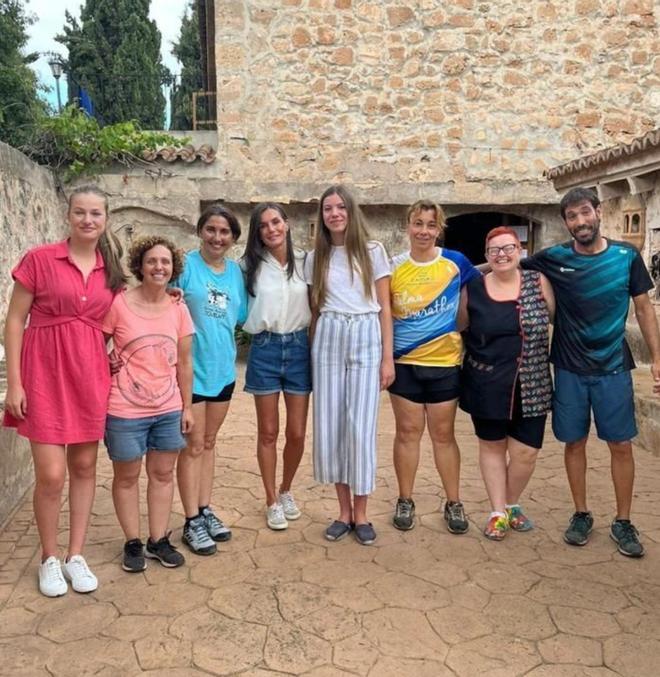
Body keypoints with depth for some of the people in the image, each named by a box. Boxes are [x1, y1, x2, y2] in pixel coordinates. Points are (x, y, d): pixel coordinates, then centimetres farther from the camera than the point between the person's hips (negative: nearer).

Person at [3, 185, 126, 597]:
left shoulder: (112, 271, 7)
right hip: (45, 374, -4)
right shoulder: (40, 259, -5)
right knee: (51, 475, -4)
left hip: (91, 375, 4)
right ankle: (49, 559, 19)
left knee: (85, 467, 10)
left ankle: (76, 556, 25)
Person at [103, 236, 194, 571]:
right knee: (127, 476, 10)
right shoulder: (118, 304, -11)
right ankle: (133, 543, 25)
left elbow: (184, 363, 7)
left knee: (163, 473, 12)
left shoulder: (179, 309, 2)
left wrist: (187, 406, 8)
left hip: (168, 409, 4)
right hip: (125, 411, -4)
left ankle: (159, 540, 25)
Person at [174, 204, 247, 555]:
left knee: (209, 442, 15)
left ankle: (205, 510, 27)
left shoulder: (235, 271, 7)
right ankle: (192, 522, 11)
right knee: (193, 444, 1)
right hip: (191, 367, -5)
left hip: (223, 367, 6)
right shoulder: (185, 265, -10)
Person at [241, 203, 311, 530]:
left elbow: (316, 306, 9)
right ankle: (272, 502, 21)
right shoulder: (250, 264, -1)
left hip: (299, 347, 1)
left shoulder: (304, 261, 2)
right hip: (264, 348, -1)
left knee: (297, 433, 6)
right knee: (268, 432, 6)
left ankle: (286, 491, 31)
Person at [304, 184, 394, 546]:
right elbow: (314, 308, 15)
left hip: (365, 339, -2)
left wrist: (387, 358, -2)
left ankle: (361, 514, 11)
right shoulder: (316, 257, 11)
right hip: (328, 340, 3)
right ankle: (344, 510, 16)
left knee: (360, 426, -4)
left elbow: (384, 307, 3)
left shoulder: (373, 251, 4)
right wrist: (311, 349, 7)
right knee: (329, 425, 2)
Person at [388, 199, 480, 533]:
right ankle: (405, 501, 22)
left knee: (443, 434, 9)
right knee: (408, 432, 8)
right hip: (404, 363, 1)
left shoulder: (455, 262, -3)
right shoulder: (394, 267, -1)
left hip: (445, 363, 0)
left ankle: (453, 503, 23)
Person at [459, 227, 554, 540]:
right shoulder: (472, 288, -1)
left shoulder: (538, 282, -1)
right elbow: (459, 328, 11)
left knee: (526, 452, 2)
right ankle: (497, 512, 26)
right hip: (487, 385, 0)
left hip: (531, 386, 0)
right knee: (492, 446, 11)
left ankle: (512, 504, 29)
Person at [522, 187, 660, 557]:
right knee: (575, 443, 9)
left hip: (613, 369, 0)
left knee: (622, 445, 4)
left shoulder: (627, 256, -3)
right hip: (569, 370, 0)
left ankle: (623, 522, 20)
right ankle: (582, 514, 26)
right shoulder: (554, 258, -4)